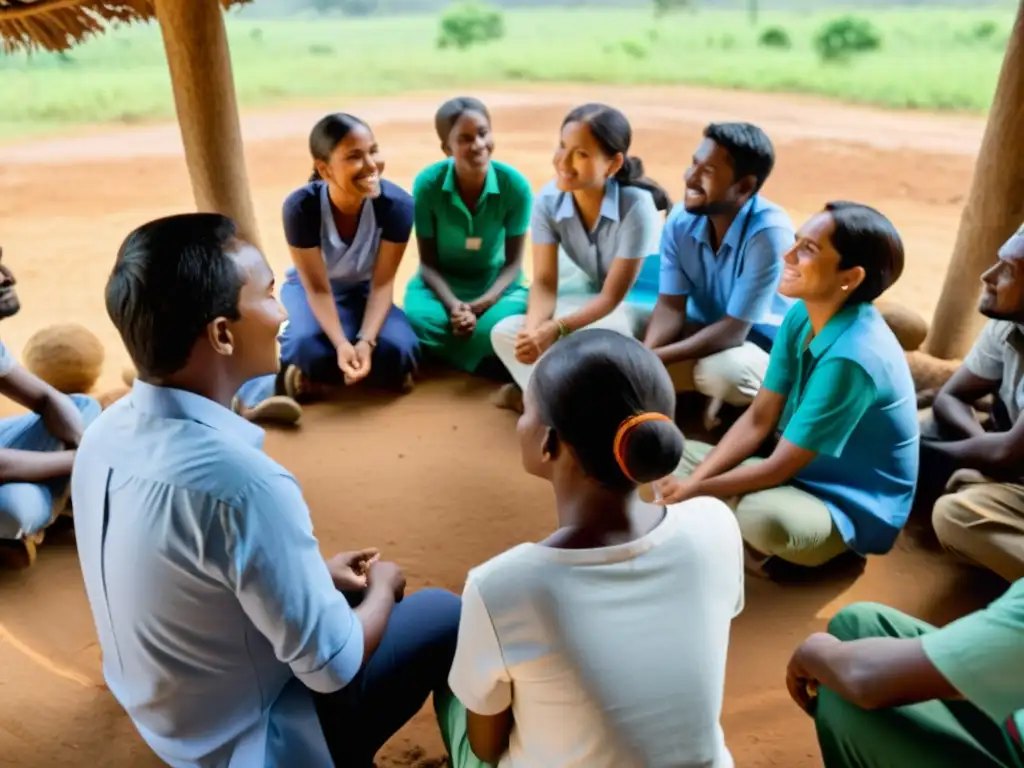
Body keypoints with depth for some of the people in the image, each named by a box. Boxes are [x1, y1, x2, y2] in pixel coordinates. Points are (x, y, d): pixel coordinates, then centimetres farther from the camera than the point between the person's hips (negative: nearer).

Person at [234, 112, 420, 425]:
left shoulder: (397, 204, -26)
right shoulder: (301, 206, -28)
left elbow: (382, 283, -20)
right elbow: (318, 288, -23)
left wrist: (365, 341, -35)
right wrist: (341, 344, -39)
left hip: (363, 290, 3)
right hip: (308, 287, -3)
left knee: (396, 353, -27)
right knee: (311, 349, -37)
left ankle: (309, 374, -5)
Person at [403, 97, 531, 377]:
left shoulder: (515, 185, -17)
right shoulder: (427, 183, -16)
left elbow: (513, 262, -10)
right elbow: (428, 262, -9)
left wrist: (483, 303, -27)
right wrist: (452, 305, -27)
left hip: (496, 285, 0)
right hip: (440, 283, 1)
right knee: (420, 320, -34)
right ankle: (492, 363, -14)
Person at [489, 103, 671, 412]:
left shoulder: (637, 206, -29)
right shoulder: (548, 200, -16)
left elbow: (613, 296, -27)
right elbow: (545, 282, -17)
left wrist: (555, 330, -40)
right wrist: (535, 329, -38)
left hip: (636, 302, -4)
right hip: (586, 296, 5)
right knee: (505, 332, -16)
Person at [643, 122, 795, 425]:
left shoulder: (769, 233, -29)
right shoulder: (680, 220, -13)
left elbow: (734, 330, -29)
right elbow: (670, 306, -13)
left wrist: (657, 357, -35)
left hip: (766, 341, -5)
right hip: (706, 330, 6)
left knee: (720, 373, -37)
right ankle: (710, 394, 9)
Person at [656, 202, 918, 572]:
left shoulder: (851, 358, -31)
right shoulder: (801, 316, -7)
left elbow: (779, 468, -25)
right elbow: (758, 420, -4)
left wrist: (695, 491, -18)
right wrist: (694, 480, -14)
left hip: (853, 507, -7)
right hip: (801, 472, 7)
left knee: (763, 517, -38)